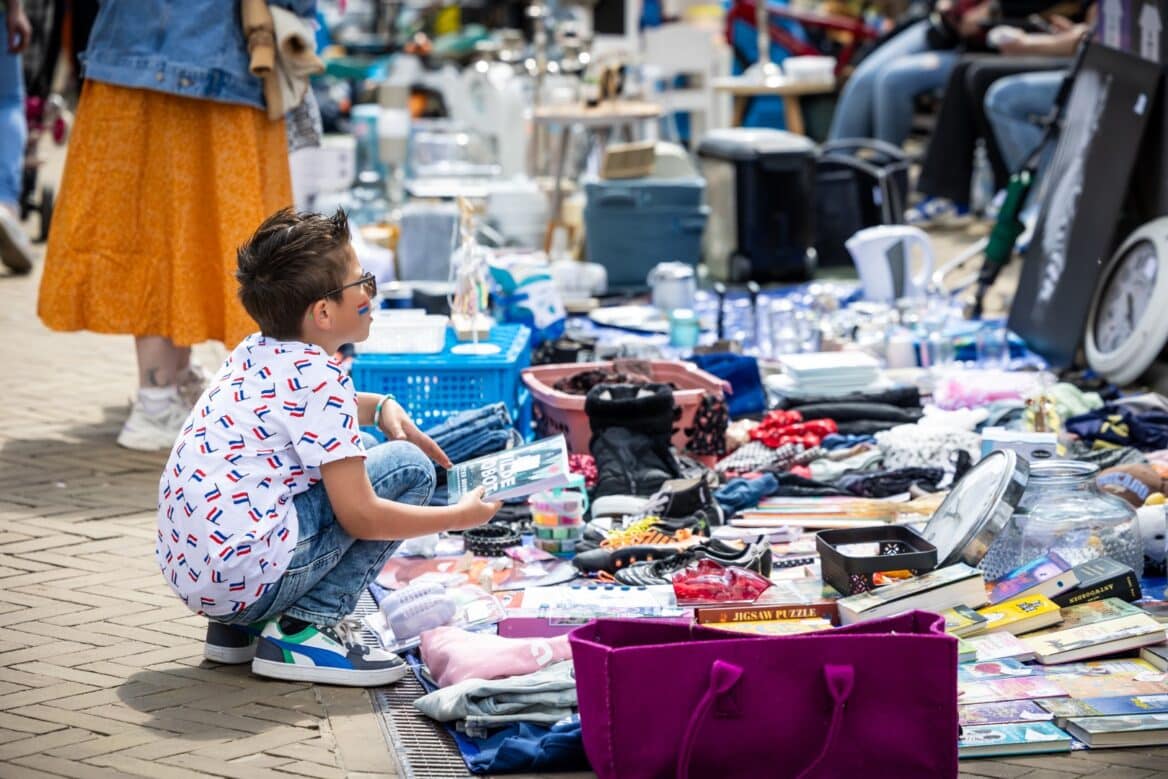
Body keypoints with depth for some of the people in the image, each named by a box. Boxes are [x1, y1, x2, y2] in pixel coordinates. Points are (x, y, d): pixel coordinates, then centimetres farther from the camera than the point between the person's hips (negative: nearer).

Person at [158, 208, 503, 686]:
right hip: (247, 577, -9)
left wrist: (381, 406, 20)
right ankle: (305, 630, -6)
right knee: (408, 467, -2)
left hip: (184, 569, 9)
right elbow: (359, 517, -15)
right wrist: (460, 516, -2)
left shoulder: (255, 354, 12)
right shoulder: (319, 378, -14)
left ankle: (240, 628, 18)